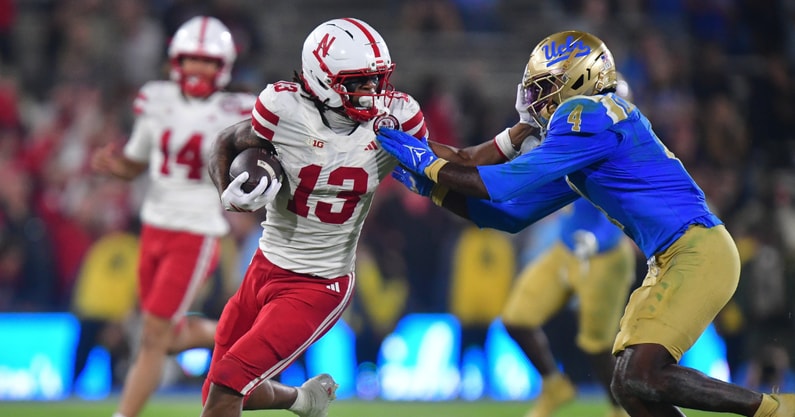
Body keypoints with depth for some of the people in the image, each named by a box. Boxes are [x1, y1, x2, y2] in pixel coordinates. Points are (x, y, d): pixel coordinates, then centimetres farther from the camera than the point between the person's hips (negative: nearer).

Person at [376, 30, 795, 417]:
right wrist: (433, 188, 19)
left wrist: (431, 165, -3)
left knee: (643, 378, -20)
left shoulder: (590, 116, -10)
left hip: (698, 252, -10)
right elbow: (510, 214, 24)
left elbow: (508, 182, -13)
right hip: (673, 260, 10)